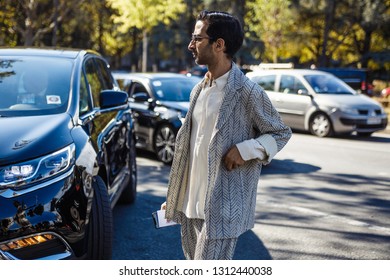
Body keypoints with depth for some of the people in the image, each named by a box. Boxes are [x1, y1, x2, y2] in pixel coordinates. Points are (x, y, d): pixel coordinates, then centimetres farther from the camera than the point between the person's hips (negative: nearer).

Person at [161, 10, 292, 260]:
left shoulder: (247, 92, -12)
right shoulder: (198, 91, 11)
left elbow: (282, 133, -2)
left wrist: (246, 149, -20)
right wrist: (174, 197, 17)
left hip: (223, 208, -8)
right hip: (191, 204, 8)